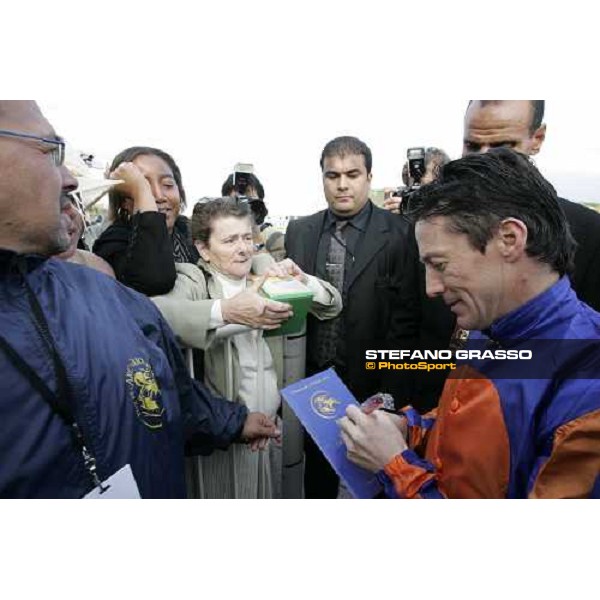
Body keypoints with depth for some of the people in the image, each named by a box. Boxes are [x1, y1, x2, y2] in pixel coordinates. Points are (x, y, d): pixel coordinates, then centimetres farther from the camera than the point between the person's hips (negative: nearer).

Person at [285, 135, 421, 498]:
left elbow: (406, 315, -10)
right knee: (316, 474, 21)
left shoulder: (398, 233, -9)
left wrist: (389, 385, -11)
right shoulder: (299, 231, 4)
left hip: (371, 384, -3)